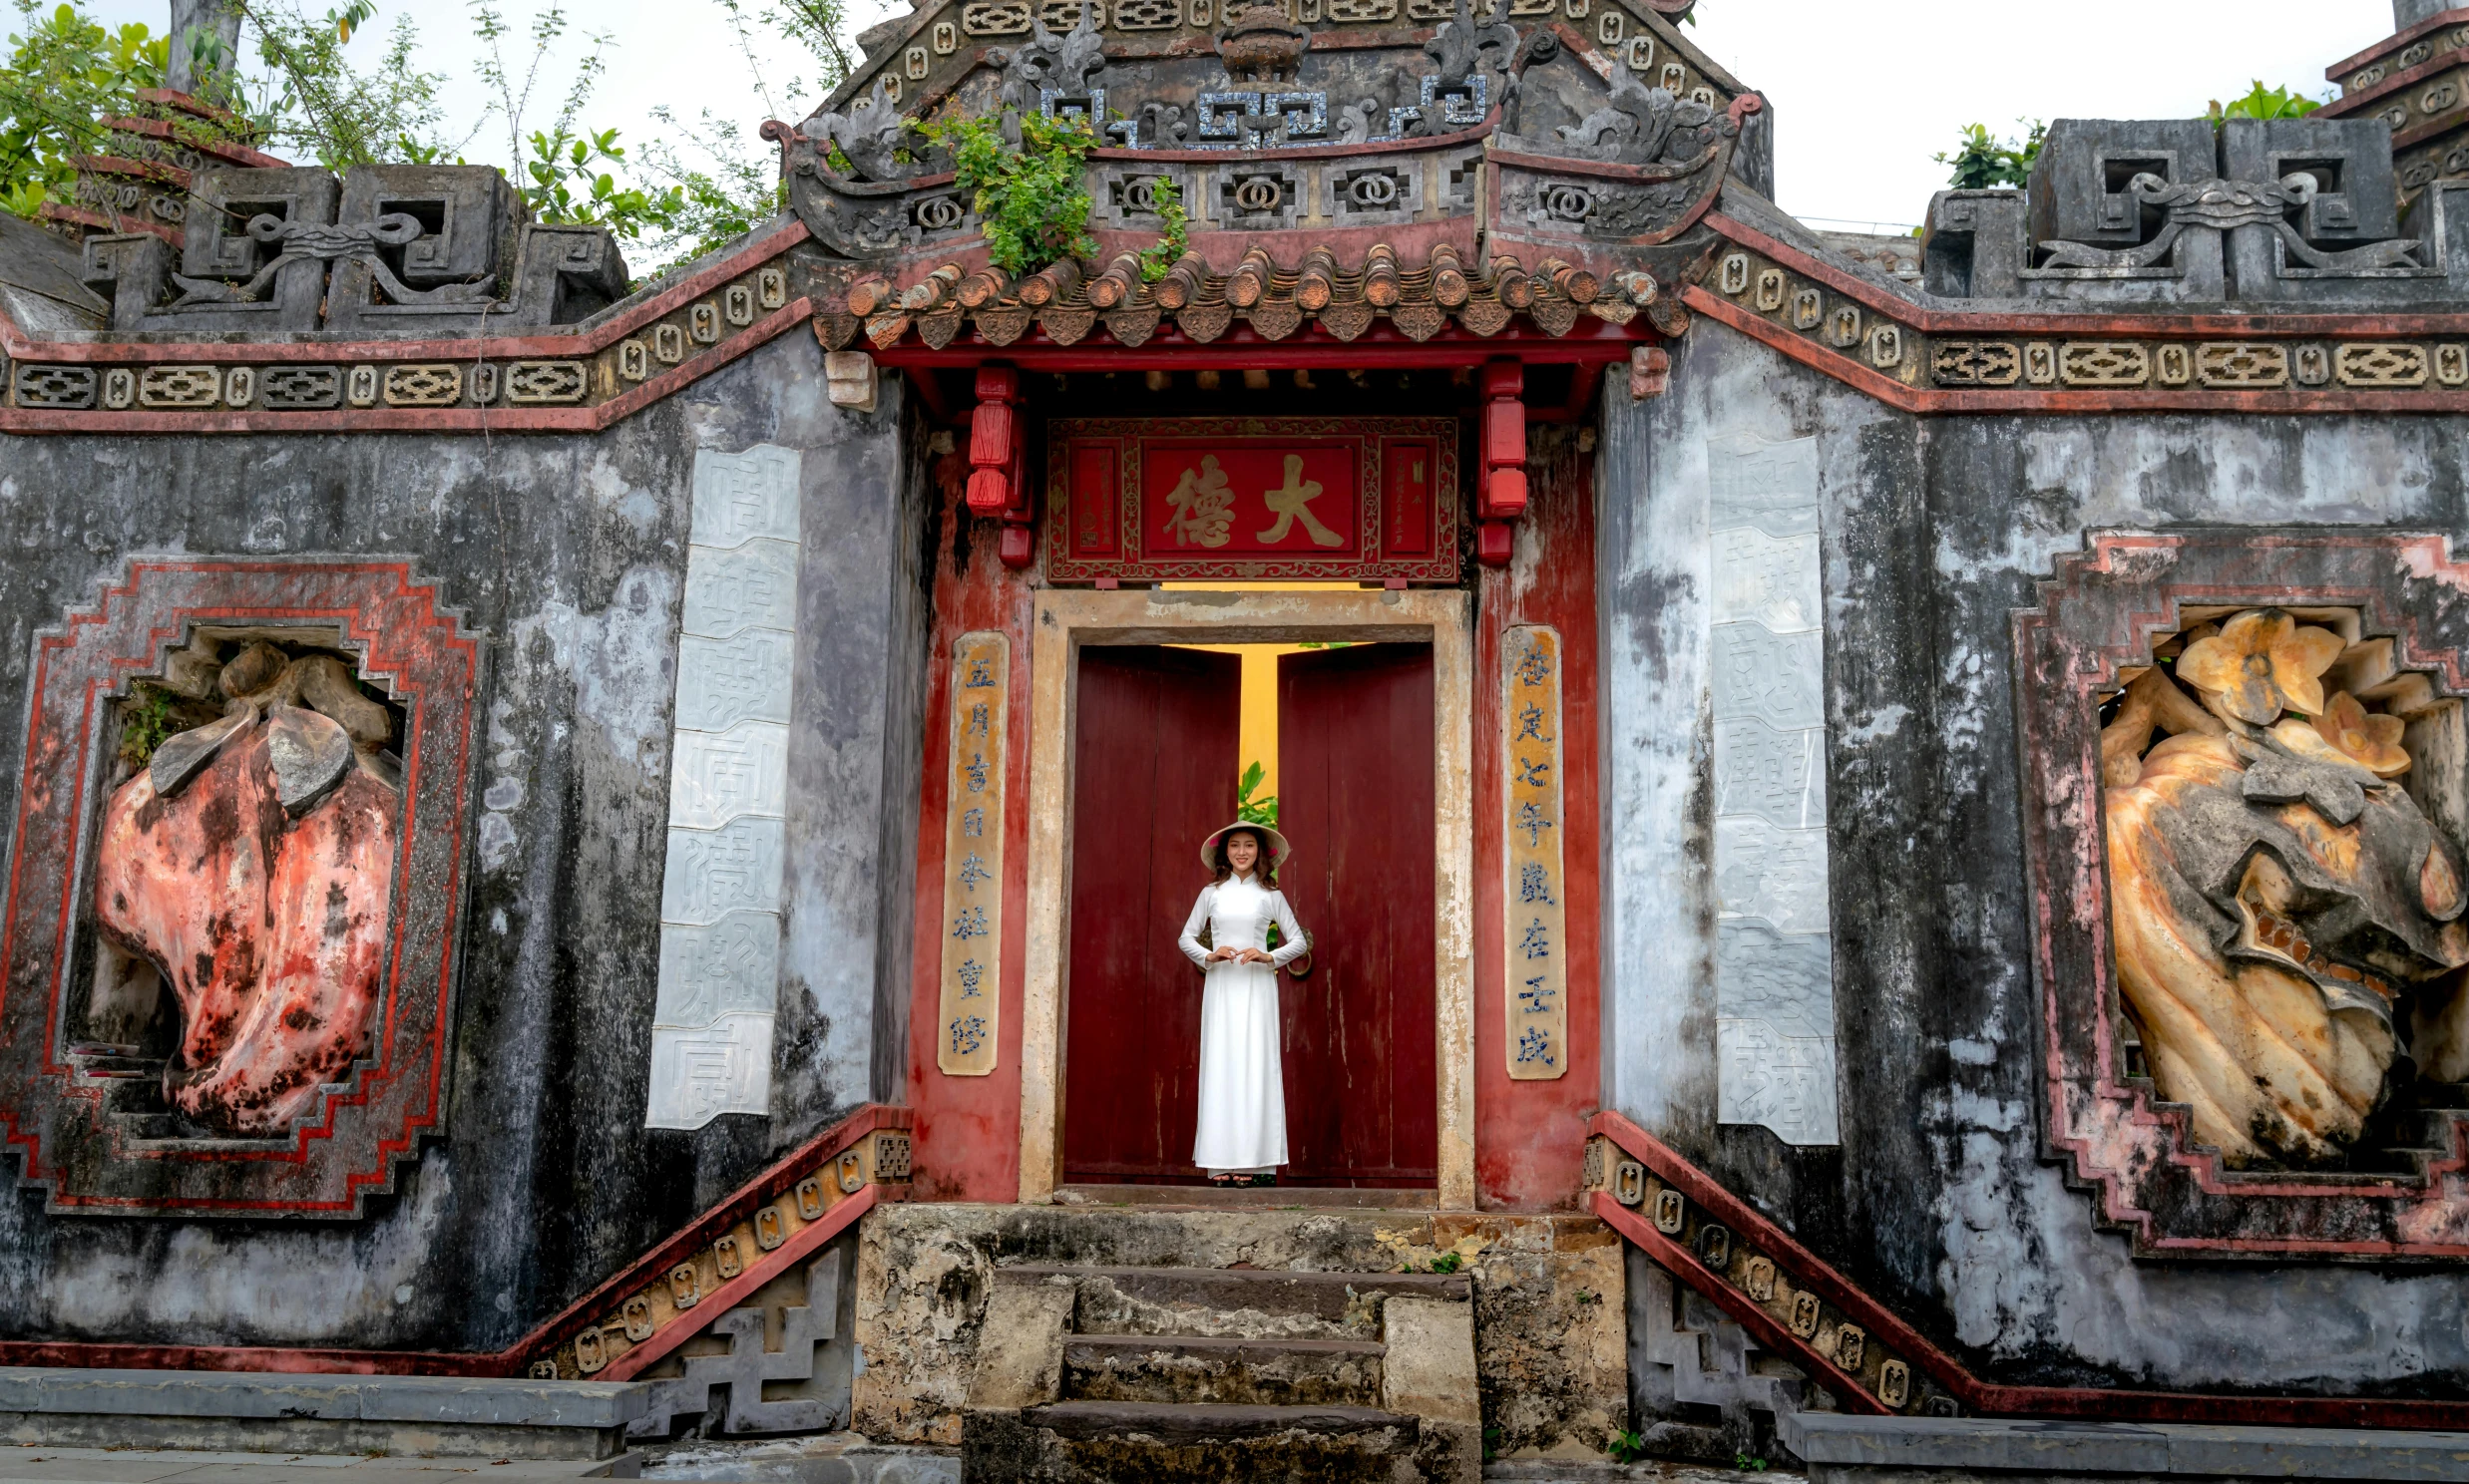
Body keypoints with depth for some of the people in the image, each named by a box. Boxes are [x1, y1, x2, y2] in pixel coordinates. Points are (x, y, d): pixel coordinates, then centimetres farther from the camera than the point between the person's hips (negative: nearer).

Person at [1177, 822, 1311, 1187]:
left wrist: (1269, 957, -8)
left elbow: (1299, 941, 8)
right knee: (1221, 1065, -4)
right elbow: (1186, 937, 12)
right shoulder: (1211, 893, 9)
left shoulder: (1270, 895, 7)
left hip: (1257, 987, -1)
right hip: (1221, 986, 1)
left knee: (1257, 1065, -6)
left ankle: (1258, 1162, -5)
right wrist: (1208, 956, -6)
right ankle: (1222, 1164, -3)